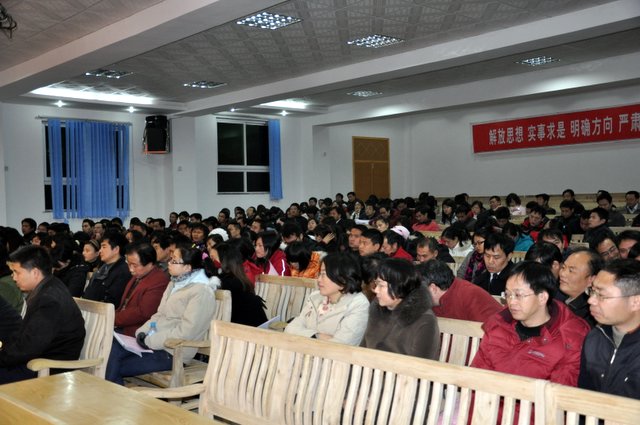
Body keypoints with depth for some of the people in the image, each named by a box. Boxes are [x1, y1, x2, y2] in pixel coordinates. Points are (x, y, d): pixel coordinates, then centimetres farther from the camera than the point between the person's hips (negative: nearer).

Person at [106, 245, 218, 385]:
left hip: (173, 352, -8)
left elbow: (185, 332, -20)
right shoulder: (174, 284, 14)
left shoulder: (202, 292, -15)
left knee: (116, 368, -13)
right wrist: (142, 332, -1)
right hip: (154, 343, 8)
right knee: (112, 348, -12)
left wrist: (150, 341, -16)